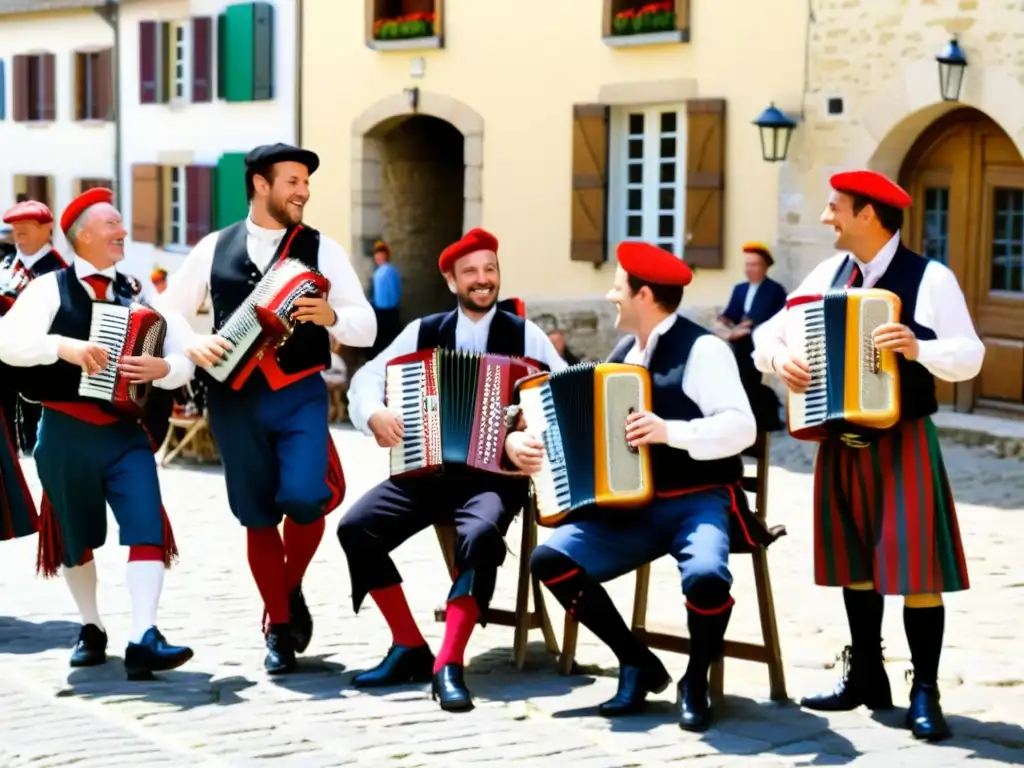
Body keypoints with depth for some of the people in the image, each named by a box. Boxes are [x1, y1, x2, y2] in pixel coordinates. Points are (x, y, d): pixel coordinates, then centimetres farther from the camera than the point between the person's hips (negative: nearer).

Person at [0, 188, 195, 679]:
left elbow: (185, 361, 3)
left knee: (147, 528, -14)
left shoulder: (137, 296, 8)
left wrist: (162, 368, -19)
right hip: (66, 433, -2)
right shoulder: (50, 288, -1)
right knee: (76, 538, 13)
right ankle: (91, 630, 33)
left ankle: (143, 640, -18)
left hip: (126, 432, 2)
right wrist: (64, 347, -28)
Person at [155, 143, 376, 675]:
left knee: (302, 497, -20)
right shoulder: (213, 249, 7)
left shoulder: (321, 249, 4)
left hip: (299, 394, -1)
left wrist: (330, 316, -23)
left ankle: (292, 588, 12)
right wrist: (193, 344, -8)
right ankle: (278, 627, 25)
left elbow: (367, 329, -2)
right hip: (234, 399, 1)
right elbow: (166, 313, 12)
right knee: (257, 516, 7)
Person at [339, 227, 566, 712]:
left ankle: (449, 665, -27)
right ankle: (410, 647, -4)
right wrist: (374, 413, -11)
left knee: (479, 536, -36)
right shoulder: (424, 332, 11)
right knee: (356, 528, -19)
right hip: (426, 470, 3)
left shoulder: (525, 336, 6)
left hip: (496, 475, -3)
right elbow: (368, 377, 10)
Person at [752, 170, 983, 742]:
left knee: (916, 568, -6)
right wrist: (778, 357, -14)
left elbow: (970, 356, -13)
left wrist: (919, 349, -30)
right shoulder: (829, 275, 7)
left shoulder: (930, 278, -8)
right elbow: (769, 332, 8)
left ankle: (925, 693, 2)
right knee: (855, 563, 13)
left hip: (904, 442, -5)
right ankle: (866, 676, 25)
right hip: (841, 443, 6)